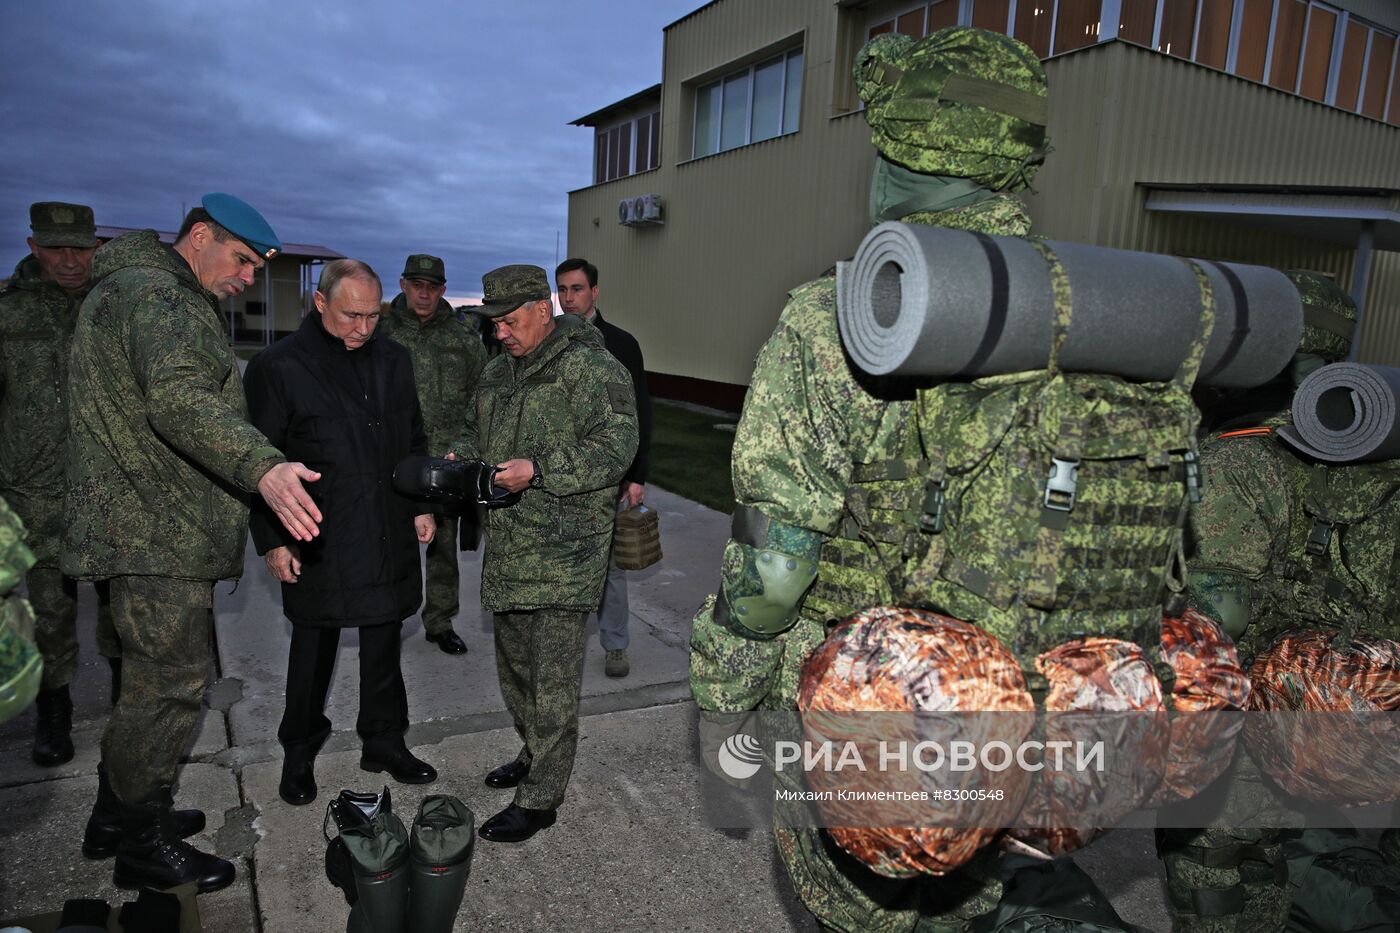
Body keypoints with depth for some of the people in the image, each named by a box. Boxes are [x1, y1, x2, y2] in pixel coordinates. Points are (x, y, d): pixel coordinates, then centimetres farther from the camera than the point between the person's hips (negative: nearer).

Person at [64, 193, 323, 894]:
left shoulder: (173, 299, 20)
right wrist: (261, 466, -47)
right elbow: (177, 399, -33)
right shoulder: (151, 292, -15)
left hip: (157, 528, 11)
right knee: (170, 686, -3)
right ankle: (141, 848, 12)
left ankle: (118, 816, 36)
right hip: (156, 532, -11)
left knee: (151, 680, 20)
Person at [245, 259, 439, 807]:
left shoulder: (393, 361, 8)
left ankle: (385, 742, 31)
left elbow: (414, 440, 17)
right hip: (319, 539, -4)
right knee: (314, 648, 10)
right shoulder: (278, 367, -8)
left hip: (389, 536, 4)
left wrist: (421, 507, 12)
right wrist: (272, 540, -8)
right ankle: (299, 753, 30)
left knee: (384, 644, 15)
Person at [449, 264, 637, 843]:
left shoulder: (589, 366, -11)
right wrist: (460, 459, 4)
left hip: (563, 550, -8)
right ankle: (534, 756, 39)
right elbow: (477, 435, 27)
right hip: (507, 549, 9)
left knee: (552, 677, -2)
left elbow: (615, 448, -19)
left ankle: (541, 798, 10)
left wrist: (538, 470, -25)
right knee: (514, 665, 19)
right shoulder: (498, 371, 16)